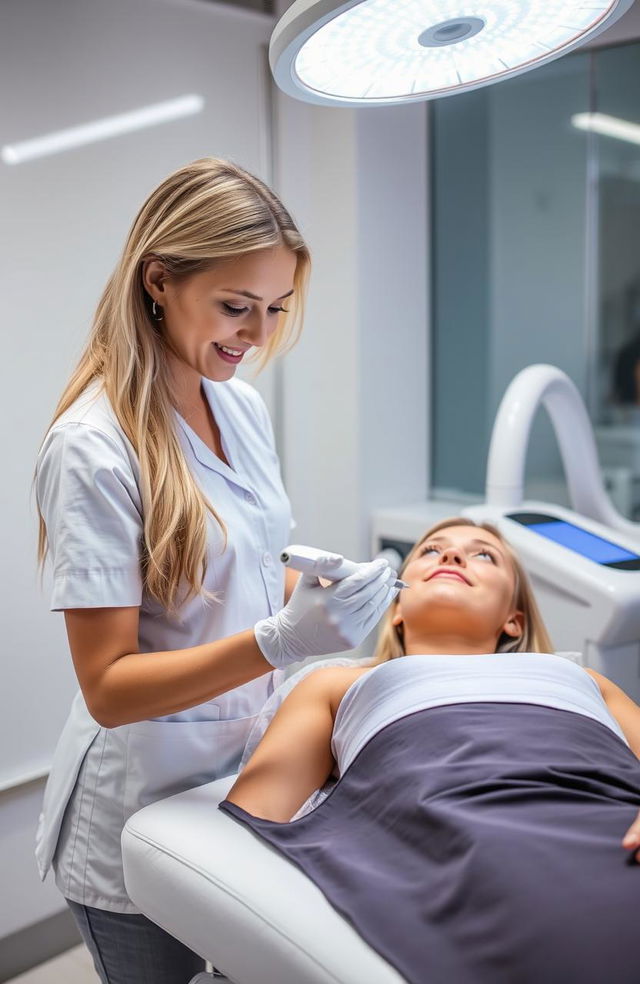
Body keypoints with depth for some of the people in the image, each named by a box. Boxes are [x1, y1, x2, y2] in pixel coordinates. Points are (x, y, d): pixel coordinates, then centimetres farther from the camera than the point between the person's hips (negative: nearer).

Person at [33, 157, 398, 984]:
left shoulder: (242, 405, 0)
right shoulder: (92, 449, -21)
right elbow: (108, 686, -22)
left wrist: (338, 596, -7)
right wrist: (282, 639, -34)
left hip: (250, 774, 6)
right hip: (145, 816, -6)